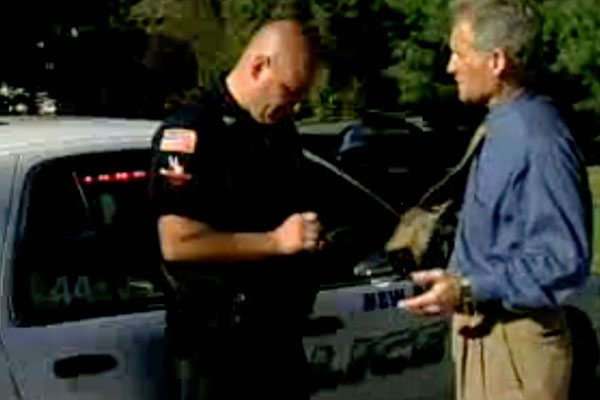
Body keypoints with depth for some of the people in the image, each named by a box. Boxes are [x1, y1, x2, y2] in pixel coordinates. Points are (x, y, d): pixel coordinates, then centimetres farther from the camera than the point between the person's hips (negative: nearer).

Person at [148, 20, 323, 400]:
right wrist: (275, 241, -20)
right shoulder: (191, 131, -13)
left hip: (282, 335, 8)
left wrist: (307, 236, 4)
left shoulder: (283, 131, 13)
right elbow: (177, 242, -22)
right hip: (214, 343, -8)